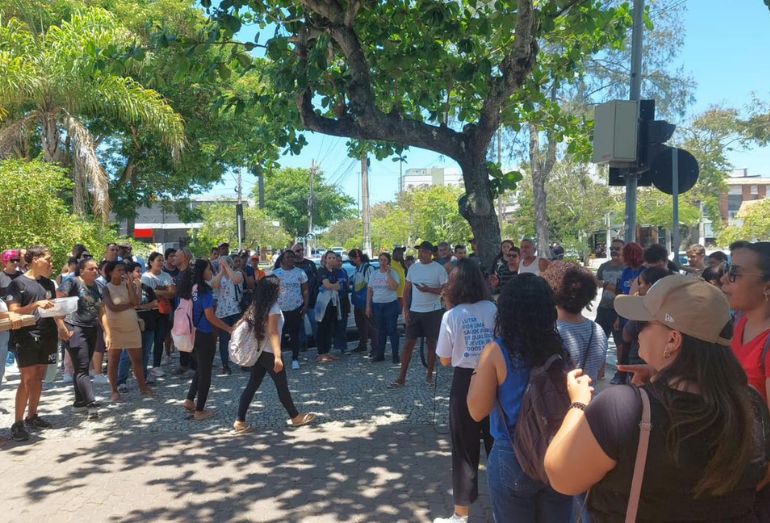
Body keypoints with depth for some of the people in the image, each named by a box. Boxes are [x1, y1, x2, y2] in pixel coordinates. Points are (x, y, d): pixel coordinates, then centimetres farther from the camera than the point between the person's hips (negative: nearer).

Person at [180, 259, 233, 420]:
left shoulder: (190, 288, 5)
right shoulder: (204, 290, -19)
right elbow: (210, 316, -21)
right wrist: (229, 329, -14)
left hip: (193, 333, 8)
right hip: (204, 336, -8)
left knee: (200, 369, 24)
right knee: (205, 372, 4)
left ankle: (189, 400, 25)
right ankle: (199, 411, 12)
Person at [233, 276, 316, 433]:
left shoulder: (256, 305, 7)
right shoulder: (274, 307, -16)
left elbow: (244, 322, 8)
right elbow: (273, 333, -22)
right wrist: (278, 356, -25)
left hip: (257, 352, 8)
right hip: (269, 353, -7)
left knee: (252, 386, 9)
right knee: (282, 386, 6)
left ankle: (240, 422, 7)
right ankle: (296, 417, 21)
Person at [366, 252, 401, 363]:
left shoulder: (393, 273, -4)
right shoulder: (374, 274, 10)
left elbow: (395, 287, -20)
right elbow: (370, 291, 11)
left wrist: (388, 274, -18)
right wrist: (368, 306, 7)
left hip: (391, 304, -4)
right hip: (377, 305, 4)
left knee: (392, 330, -2)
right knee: (380, 331, 10)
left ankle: (395, 355, 4)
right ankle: (380, 354, 17)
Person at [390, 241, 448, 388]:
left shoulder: (439, 269, -6)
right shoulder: (413, 268, 6)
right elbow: (406, 290, 10)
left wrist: (428, 289, -22)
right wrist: (405, 310, 2)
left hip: (432, 311, -3)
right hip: (414, 311, 3)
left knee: (431, 344, 7)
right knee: (408, 344, 3)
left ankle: (429, 376, 20)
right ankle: (401, 378, 7)